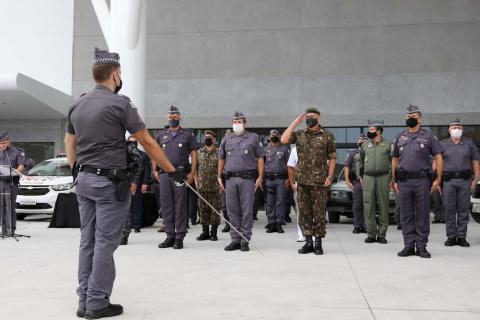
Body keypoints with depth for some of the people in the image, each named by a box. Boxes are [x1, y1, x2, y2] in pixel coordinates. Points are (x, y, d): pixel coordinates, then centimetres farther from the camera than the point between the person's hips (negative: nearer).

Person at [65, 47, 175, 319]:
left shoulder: (77, 105, 11)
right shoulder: (120, 103, -11)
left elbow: (70, 144, 17)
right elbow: (147, 142, -9)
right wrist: (171, 170, -2)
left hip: (84, 180, 7)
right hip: (110, 182, -7)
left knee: (88, 241, 11)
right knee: (105, 242, -1)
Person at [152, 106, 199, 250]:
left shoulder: (187, 135, 6)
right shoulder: (161, 135, 15)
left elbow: (194, 154, 3)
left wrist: (192, 173, -6)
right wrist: (155, 170, 9)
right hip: (164, 173, 4)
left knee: (180, 206, -1)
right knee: (166, 206, 6)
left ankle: (179, 237, 5)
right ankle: (170, 236, 16)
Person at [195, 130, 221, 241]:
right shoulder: (199, 152, 12)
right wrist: (196, 181, 6)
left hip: (215, 187, -4)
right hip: (202, 186, 4)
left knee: (215, 210, 1)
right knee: (203, 209, 8)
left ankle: (214, 233, 10)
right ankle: (205, 232, 18)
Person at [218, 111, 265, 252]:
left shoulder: (253, 138, 5)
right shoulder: (226, 139, 13)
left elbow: (260, 158, 3)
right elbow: (221, 159, 17)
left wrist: (260, 177, -5)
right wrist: (219, 177, 11)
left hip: (247, 179, -3)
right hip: (230, 179, 3)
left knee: (247, 210, -1)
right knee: (232, 210, 6)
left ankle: (245, 240, 7)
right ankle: (235, 240, 14)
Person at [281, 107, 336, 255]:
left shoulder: (327, 136, 2)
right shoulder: (299, 135, 9)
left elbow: (332, 158, 2)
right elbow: (283, 139, -8)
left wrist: (330, 176, -8)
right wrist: (295, 122, -5)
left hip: (319, 181, -3)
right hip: (302, 181, 3)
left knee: (319, 213, 1)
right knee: (304, 213, 7)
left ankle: (318, 243, 12)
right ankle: (308, 242, 17)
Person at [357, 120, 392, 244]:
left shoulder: (388, 144, 1)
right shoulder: (365, 145, 9)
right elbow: (360, 161, 17)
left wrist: (392, 178, -3)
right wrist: (360, 176, 11)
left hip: (383, 178, -2)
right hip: (368, 178, 2)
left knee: (383, 207, 2)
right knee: (368, 207, 0)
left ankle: (381, 235, 10)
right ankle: (371, 234, 8)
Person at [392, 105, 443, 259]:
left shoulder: (428, 136, 5)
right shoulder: (399, 137, 14)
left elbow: (438, 158, 3)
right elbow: (394, 159, 16)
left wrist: (438, 179, -5)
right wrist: (394, 181, 9)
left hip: (422, 181, -2)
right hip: (404, 181, 2)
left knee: (422, 214, 2)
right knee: (406, 215, 5)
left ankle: (421, 246, 10)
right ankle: (409, 245, 13)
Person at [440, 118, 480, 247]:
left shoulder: (469, 144, 11)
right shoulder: (442, 144, 8)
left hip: (465, 180, 1)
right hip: (448, 181, -1)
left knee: (463, 210, 3)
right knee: (449, 210, 1)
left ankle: (462, 237, 11)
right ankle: (451, 237, 10)